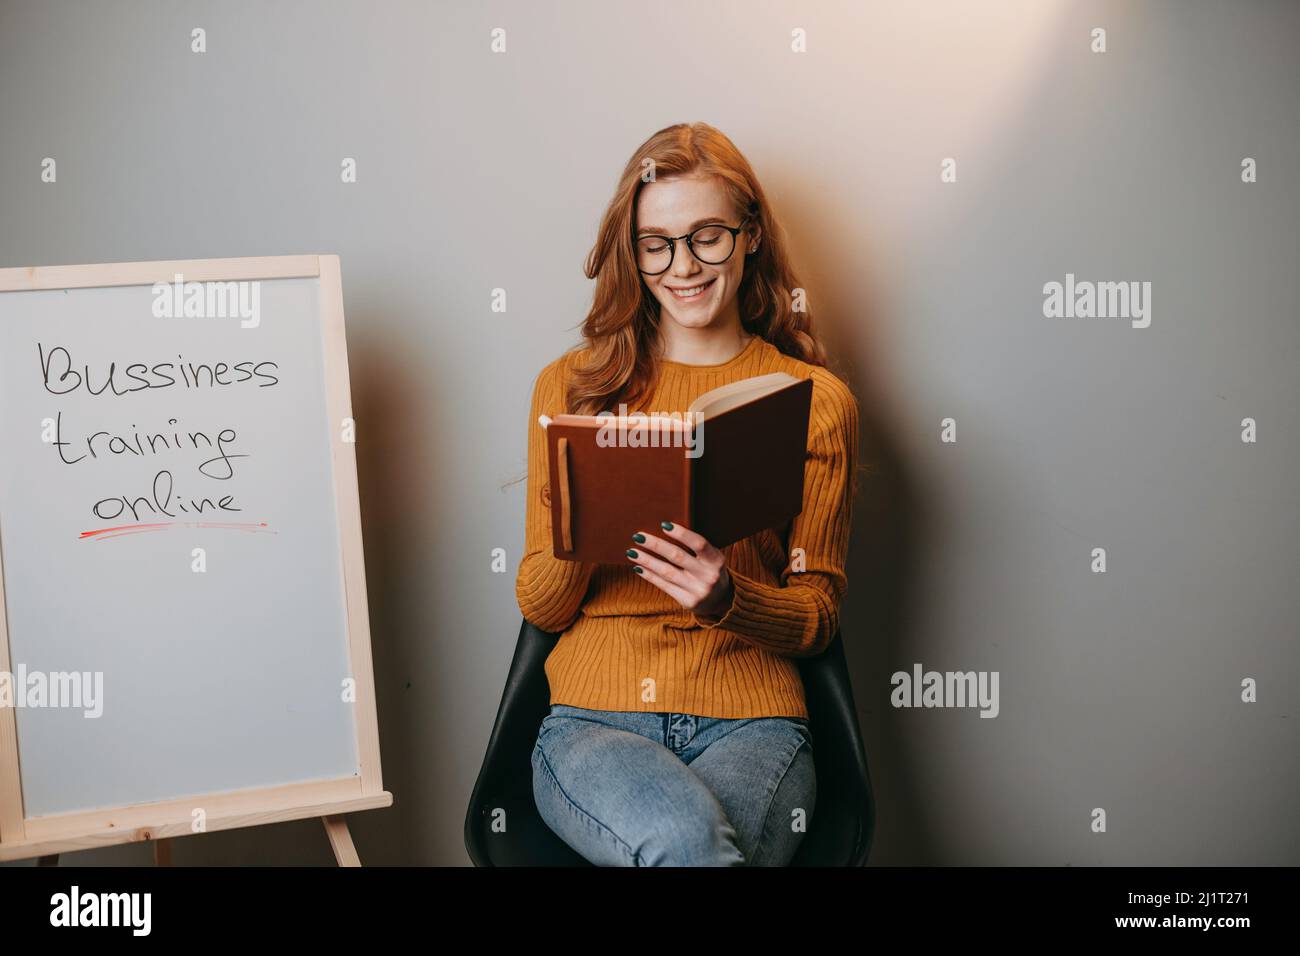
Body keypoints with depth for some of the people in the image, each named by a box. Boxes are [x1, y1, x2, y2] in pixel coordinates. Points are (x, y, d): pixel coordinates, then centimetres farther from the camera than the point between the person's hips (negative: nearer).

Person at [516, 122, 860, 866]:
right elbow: (541, 608, 9)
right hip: (594, 718, 0)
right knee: (687, 841, -33)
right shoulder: (572, 385, 11)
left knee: (687, 847, -32)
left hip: (751, 720, 0)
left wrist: (725, 598, -15)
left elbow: (819, 615, 6)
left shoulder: (818, 400, 8)